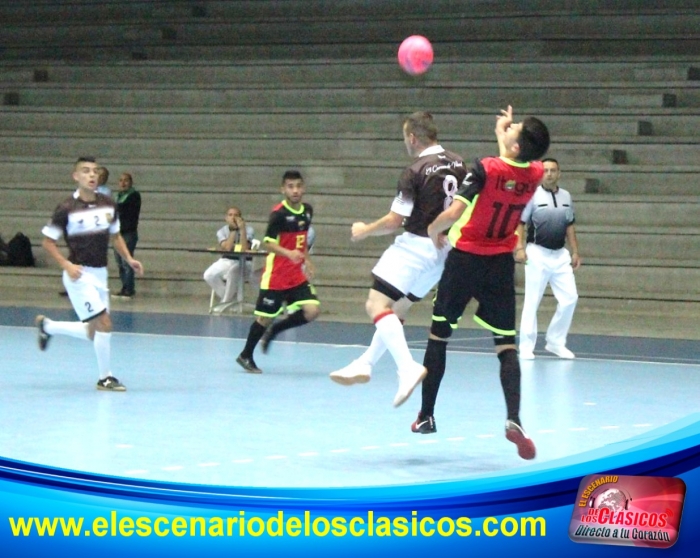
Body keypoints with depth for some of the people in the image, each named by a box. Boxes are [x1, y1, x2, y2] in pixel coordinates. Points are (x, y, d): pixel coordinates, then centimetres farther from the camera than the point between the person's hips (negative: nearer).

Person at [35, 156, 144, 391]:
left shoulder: (108, 205, 2)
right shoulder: (67, 209, -13)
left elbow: (115, 235, 17)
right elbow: (48, 242, -6)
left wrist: (129, 259, 2)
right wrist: (67, 265, -19)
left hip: (100, 274, 7)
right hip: (79, 274, -7)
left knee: (93, 333, 13)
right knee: (104, 323, -14)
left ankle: (47, 326, 36)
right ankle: (105, 377, 1)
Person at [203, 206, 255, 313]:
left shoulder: (248, 230, -9)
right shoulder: (222, 231, -1)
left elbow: (244, 250, -24)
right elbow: (227, 248, -18)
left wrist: (242, 229, -26)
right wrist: (233, 230, -18)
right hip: (226, 261, 3)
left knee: (233, 270, -38)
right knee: (209, 275, -24)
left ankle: (226, 302, -18)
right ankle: (230, 298, -5)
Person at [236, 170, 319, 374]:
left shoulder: (307, 211, 5)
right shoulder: (279, 213, -16)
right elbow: (267, 243, -20)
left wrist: (307, 261, 16)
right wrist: (289, 253, -34)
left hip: (297, 276, 6)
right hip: (275, 276, -6)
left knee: (311, 311, -10)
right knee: (266, 317, 1)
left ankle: (274, 331, 13)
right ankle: (246, 356, 22)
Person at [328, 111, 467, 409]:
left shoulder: (415, 172, -15)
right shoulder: (458, 164, 5)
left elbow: (394, 221, -14)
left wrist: (364, 230, 3)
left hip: (416, 245, -8)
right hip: (445, 248, 8)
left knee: (377, 304, -12)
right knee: (396, 308, 19)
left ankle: (408, 367, -28)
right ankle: (365, 364, 27)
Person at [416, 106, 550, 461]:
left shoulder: (485, 169, -19)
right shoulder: (535, 175, -4)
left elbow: (454, 212, -25)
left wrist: (435, 230, -6)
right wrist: (504, 132, 28)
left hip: (465, 259, -3)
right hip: (501, 265, 3)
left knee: (439, 336, 14)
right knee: (506, 345, 1)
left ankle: (426, 416, 20)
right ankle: (513, 418, -22)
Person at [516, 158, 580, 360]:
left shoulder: (566, 196, 9)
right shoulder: (533, 195, -6)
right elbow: (520, 223, -6)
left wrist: (575, 252, 13)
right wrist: (520, 248, -16)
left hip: (560, 254, 5)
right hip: (538, 254, -5)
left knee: (570, 298, 1)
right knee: (532, 301, -1)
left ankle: (555, 342, 15)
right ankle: (526, 346, 7)